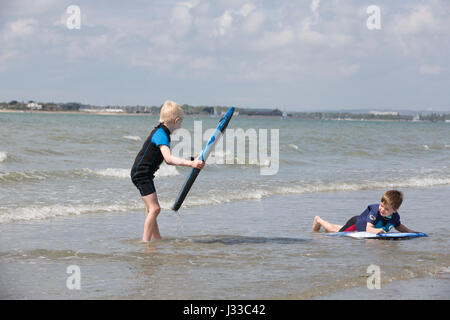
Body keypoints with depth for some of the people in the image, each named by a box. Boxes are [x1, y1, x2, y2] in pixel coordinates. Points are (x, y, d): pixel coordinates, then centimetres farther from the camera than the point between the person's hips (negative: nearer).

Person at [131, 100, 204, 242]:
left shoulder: (162, 133, 12)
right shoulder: (160, 134, -21)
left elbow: (168, 160, 19)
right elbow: (168, 158, -35)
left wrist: (191, 161, 18)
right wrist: (190, 163, -43)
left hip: (144, 174, 11)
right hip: (141, 173, -11)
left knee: (151, 208, 23)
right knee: (154, 208, -17)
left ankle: (157, 238, 37)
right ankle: (146, 241, -19)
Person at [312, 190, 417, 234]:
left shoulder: (395, 216, -25)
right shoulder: (375, 211, -43)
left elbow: (399, 226, -1)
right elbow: (368, 229, -48)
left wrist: (410, 231, -15)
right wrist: (376, 230, -69)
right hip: (356, 223, -6)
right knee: (337, 232, 16)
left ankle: (330, 226, 59)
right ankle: (319, 220, 40)